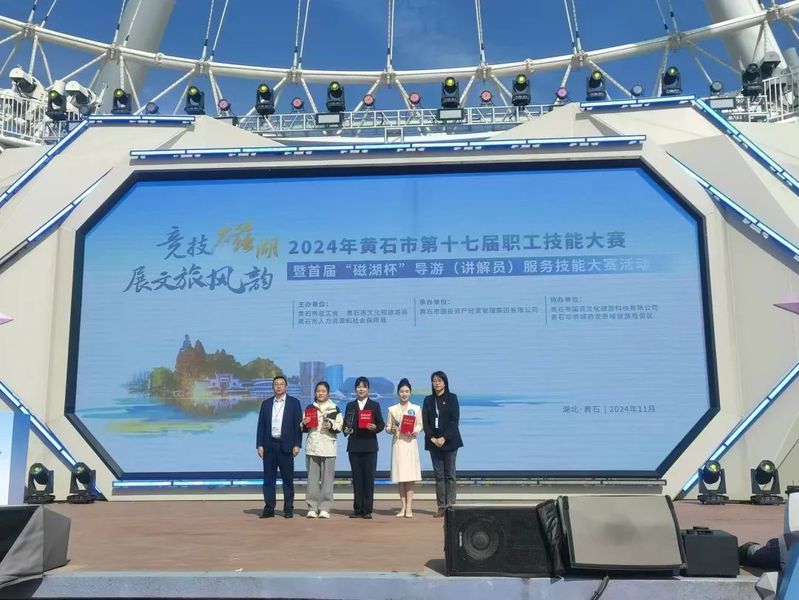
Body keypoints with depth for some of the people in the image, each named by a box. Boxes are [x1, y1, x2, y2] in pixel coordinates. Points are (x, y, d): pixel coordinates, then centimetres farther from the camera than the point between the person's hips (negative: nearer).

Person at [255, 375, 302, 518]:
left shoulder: (294, 403, 3)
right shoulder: (266, 403, 11)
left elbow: (298, 425, -1)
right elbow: (261, 425, 9)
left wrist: (297, 444, -7)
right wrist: (259, 445, 1)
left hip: (286, 446, -2)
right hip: (269, 445, 2)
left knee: (287, 478, 2)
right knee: (268, 478, 4)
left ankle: (288, 508, 10)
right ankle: (269, 508, 10)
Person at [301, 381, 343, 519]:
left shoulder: (334, 409, 6)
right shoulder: (309, 408, 13)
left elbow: (340, 426, 3)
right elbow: (303, 429, 15)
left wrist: (331, 426, -15)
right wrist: (304, 424, -6)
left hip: (328, 447, -2)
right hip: (312, 446, 2)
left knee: (327, 478, -2)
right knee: (312, 478, 2)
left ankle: (324, 508, 2)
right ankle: (312, 508, 7)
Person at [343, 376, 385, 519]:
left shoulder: (375, 405, 6)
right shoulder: (350, 406, 11)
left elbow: (381, 424, 4)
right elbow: (345, 424, 10)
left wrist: (375, 428, -16)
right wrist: (346, 430, -11)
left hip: (369, 446, -2)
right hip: (354, 446, 2)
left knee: (369, 477, -1)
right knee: (357, 478, 5)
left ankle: (367, 510, 3)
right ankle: (358, 509, 10)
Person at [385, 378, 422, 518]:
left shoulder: (416, 408, 5)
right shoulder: (392, 409, 8)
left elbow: (420, 425, 8)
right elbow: (387, 427, 10)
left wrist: (414, 432, -11)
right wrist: (392, 429, -11)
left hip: (410, 442, -2)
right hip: (397, 443, 2)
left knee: (410, 476, -5)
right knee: (400, 476, 2)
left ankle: (409, 507, -2)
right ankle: (403, 506, 8)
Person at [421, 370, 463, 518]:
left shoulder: (452, 398, 1)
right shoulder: (428, 400, 10)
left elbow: (454, 419, -6)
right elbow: (425, 421, 5)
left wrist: (444, 438, -14)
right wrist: (432, 438, -8)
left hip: (449, 441, -3)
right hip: (434, 441, 3)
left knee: (449, 474, 0)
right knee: (438, 475, 4)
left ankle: (450, 505, 3)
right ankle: (441, 506, 7)